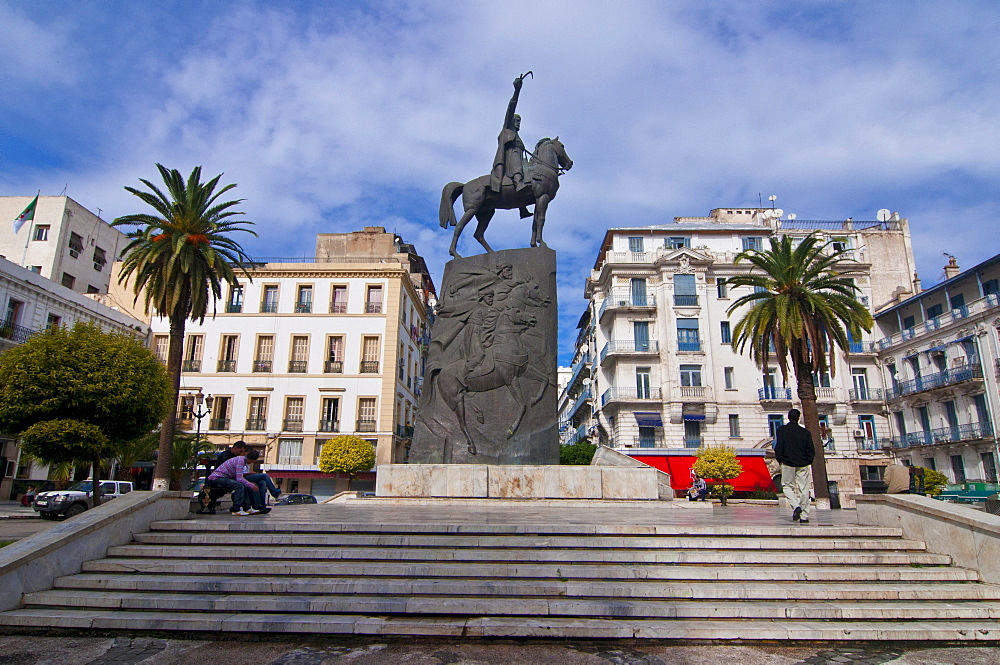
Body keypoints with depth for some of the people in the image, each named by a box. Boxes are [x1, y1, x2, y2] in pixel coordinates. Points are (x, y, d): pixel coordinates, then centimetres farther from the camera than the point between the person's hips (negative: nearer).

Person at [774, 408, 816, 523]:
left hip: (788, 463, -2)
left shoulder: (782, 430, -4)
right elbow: (811, 450, 3)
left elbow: (779, 447, -8)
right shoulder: (805, 432, 3)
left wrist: (779, 460, 6)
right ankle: (804, 516, 6)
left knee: (787, 486, 11)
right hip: (803, 465, 2)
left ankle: (796, 506, -13)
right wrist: (807, 461, 17)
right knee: (803, 489, 6)